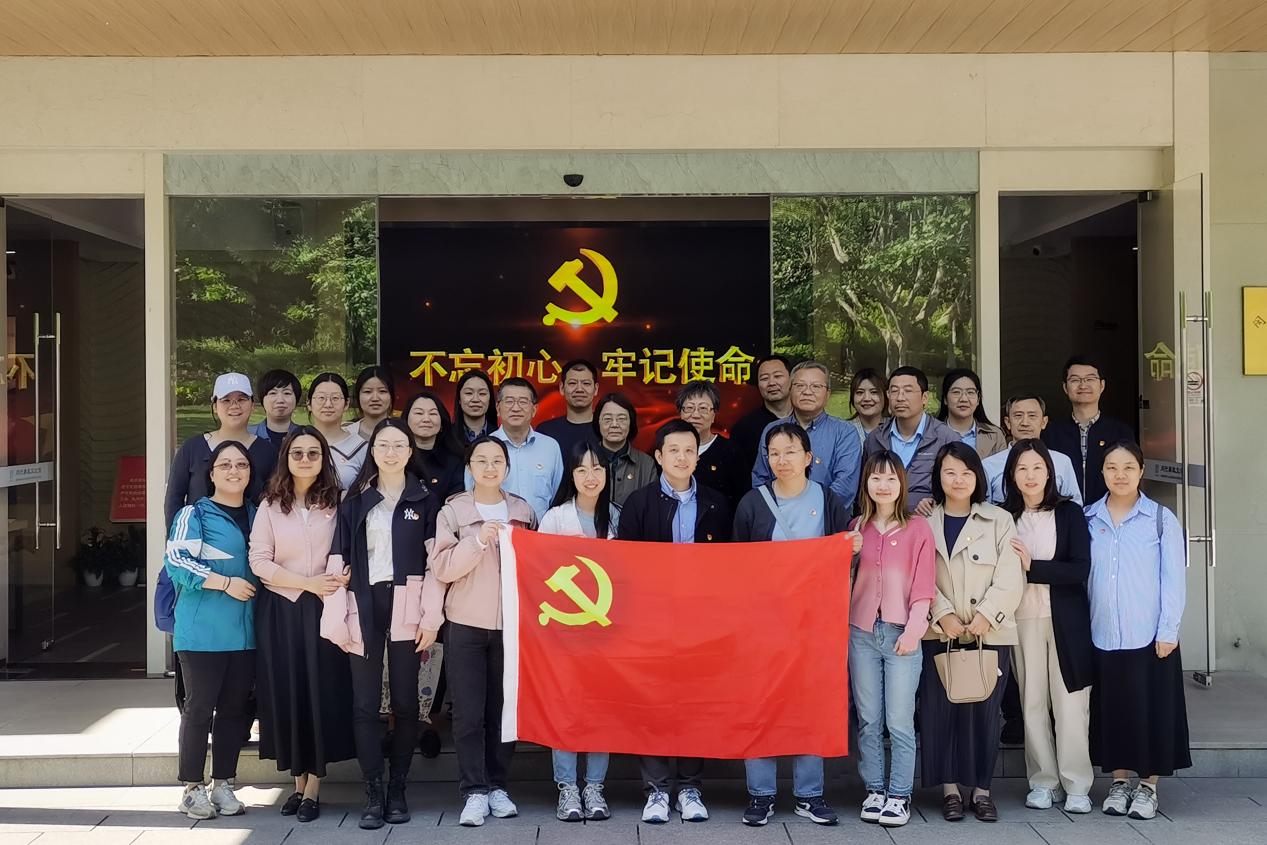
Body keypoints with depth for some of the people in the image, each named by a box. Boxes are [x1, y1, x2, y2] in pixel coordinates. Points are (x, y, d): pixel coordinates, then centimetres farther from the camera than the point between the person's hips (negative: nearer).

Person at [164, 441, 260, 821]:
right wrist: (226, 583, -19)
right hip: (203, 630, -5)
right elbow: (176, 562, -14)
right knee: (199, 707, 2)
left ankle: (223, 785, 20)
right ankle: (193, 789, 13)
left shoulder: (256, 516, 14)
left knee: (235, 708, 9)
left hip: (245, 631, 5)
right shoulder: (194, 514, -3)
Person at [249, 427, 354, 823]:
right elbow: (259, 561, -4)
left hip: (323, 610, -1)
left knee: (322, 691, -2)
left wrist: (339, 579, -16)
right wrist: (308, 583, -13)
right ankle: (298, 782, 17)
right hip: (280, 610, 1)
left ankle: (313, 788, 8)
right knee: (286, 693, 4)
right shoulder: (270, 505, 4)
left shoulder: (336, 503, 3)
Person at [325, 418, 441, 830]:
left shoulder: (424, 500, 5)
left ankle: (398, 790, 17)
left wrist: (431, 617, -8)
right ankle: (374, 794, 9)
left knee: (405, 702, 5)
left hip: (405, 608, -1)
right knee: (364, 704, 1)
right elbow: (339, 559, 4)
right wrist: (337, 619, -3)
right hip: (364, 607, 1)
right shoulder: (355, 500, 9)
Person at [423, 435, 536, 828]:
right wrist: (478, 541, -19)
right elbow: (443, 568, -7)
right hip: (465, 624, -2)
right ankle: (474, 791, 5)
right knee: (468, 713, -3)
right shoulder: (453, 511, 2)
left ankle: (497, 785, 17)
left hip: (511, 624, 2)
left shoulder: (523, 510, 9)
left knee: (503, 709, 5)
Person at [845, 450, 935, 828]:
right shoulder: (857, 527, 11)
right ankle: (874, 791, 18)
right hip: (861, 633, 3)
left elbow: (923, 584, -4)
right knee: (868, 720, 8)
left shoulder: (918, 528, 0)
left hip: (902, 634, -3)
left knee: (899, 722, -1)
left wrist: (913, 629, -11)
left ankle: (899, 795, 9)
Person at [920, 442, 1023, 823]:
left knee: (984, 710, 2)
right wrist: (944, 615, -12)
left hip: (990, 633, 0)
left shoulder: (1000, 520, 6)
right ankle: (950, 787, 11)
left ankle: (981, 788, 13)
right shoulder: (923, 522, 7)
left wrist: (985, 616, -12)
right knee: (940, 709, 0)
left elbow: (1009, 580, -1)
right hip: (940, 632, 0)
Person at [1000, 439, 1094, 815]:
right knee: (1032, 702, 5)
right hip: (1022, 618, 1)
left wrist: (1031, 566, -12)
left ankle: (1076, 785, 8)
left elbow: (1080, 569, -7)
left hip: (1065, 619, -1)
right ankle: (1043, 781, 15)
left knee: (1069, 702, -1)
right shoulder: (1004, 517, 5)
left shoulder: (1070, 513, 2)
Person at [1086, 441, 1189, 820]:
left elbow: (1174, 578, -3)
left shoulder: (1161, 519, -2)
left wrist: (1168, 631, -7)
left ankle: (1148, 785, 17)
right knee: (1112, 709, 9)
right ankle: (1119, 781, 22)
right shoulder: (1087, 519, 5)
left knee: (1151, 709, 4)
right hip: (1102, 636, 2)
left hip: (1150, 636, -2)